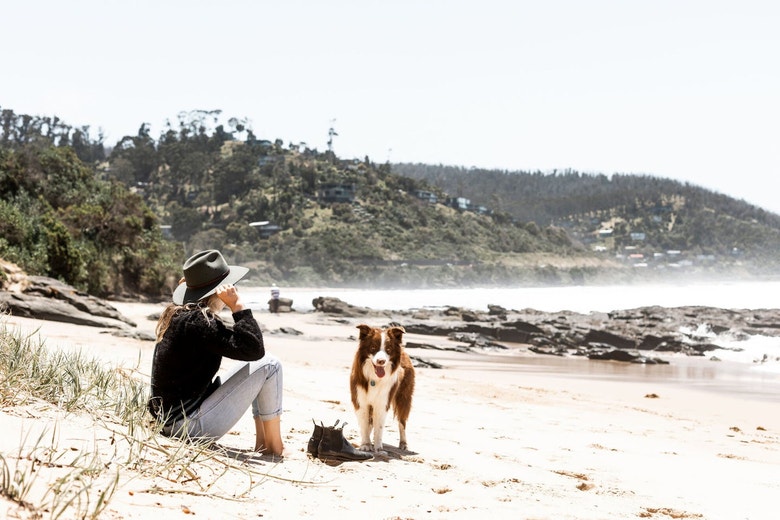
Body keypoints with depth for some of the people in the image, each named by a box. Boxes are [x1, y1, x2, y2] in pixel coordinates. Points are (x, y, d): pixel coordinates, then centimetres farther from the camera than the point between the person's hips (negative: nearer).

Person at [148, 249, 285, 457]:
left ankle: (262, 439, 16)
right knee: (269, 366, -9)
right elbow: (253, 350, -25)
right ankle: (273, 445, 2)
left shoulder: (177, 314, 8)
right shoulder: (197, 322, -22)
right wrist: (238, 305, -21)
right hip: (191, 426, -10)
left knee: (259, 361, 16)